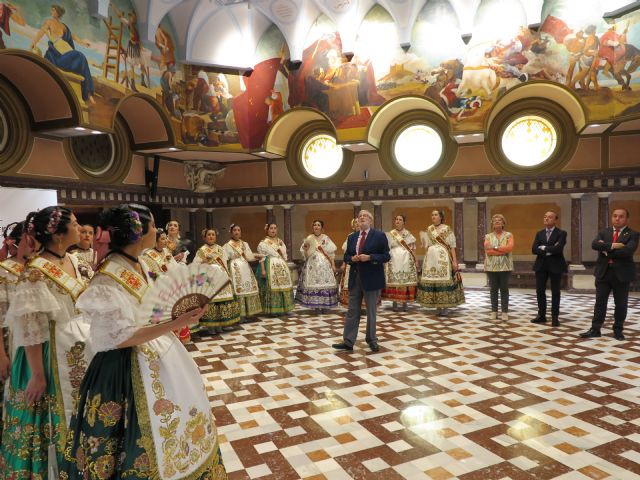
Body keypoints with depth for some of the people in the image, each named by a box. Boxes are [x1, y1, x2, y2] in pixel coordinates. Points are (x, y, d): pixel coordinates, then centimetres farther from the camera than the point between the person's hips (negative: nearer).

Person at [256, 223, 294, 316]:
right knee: (271, 287, -8)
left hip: (282, 267, 6)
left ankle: (282, 308, 16)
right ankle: (272, 310, -3)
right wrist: (263, 270, -16)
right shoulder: (263, 243, -1)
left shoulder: (280, 242, 16)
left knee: (283, 286, 6)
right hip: (270, 267, -6)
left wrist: (286, 267, 11)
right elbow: (262, 257, -8)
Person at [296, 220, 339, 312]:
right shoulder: (309, 238, 7)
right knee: (313, 283, -5)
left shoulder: (326, 238, 5)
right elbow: (306, 254, 10)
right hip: (312, 264, 1)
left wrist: (333, 265, -1)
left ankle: (324, 305, 4)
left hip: (324, 264, -1)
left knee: (325, 283, -6)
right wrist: (305, 248, -10)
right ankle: (316, 305, 3)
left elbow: (331, 253, 4)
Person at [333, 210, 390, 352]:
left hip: (371, 279, -4)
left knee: (371, 311, 8)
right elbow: (346, 256, 14)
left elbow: (386, 256, -8)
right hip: (355, 278, 4)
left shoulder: (379, 235, -5)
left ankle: (371, 339, 23)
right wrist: (352, 258, -8)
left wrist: (369, 257, -20)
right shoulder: (352, 237, 10)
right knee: (352, 311, 4)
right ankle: (348, 342, 7)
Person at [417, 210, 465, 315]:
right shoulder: (429, 229, 12)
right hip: (431, 259, 4)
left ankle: (445, 306, 0)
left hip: (443, 259, -4)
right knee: (432, 280, 2)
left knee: (444, 280, -7)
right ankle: (437, 306, 12)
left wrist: (454, 260, -9)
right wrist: (423, 236, -4)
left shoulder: (447, 229, 1)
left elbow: (452, 246, -2)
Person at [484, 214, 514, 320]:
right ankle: (494, 311, 13)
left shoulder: (508, 235, 5)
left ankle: (505, 312, 9)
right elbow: (488, 251, -7)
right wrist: (503, 251, -12)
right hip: (492, 267, 1)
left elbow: (510, 247, -13)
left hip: (505, 266, -1)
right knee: (493, 289, 6)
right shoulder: (488, 236, 7)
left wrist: (495, 247, -11)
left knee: (504, 289, 3)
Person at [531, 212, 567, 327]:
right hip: (541, 265, 4)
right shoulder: (539, 233, 10)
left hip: (555, 265, -4)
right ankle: (541, 315, 17)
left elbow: (558, 249, -20)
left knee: (555, 292, 4)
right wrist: (550, 250, -13)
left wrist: (544, 248, -10)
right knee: (540, 291, 6)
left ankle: (555, 317, 11)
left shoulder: (561, 233, -3)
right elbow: (534, 249, -4)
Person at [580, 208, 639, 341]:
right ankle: (595, 329, 11)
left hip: (622, 273, -2)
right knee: (600, 302, 6)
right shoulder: (603, 232, 8)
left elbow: (628, 250, -20)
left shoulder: (632, 234, -2)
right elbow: (594, 244, -10)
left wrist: (607, 251, -13)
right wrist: (612, 246, -21)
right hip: (603, 272, 2)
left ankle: (618, 330, 22)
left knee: (621, 304, 8)